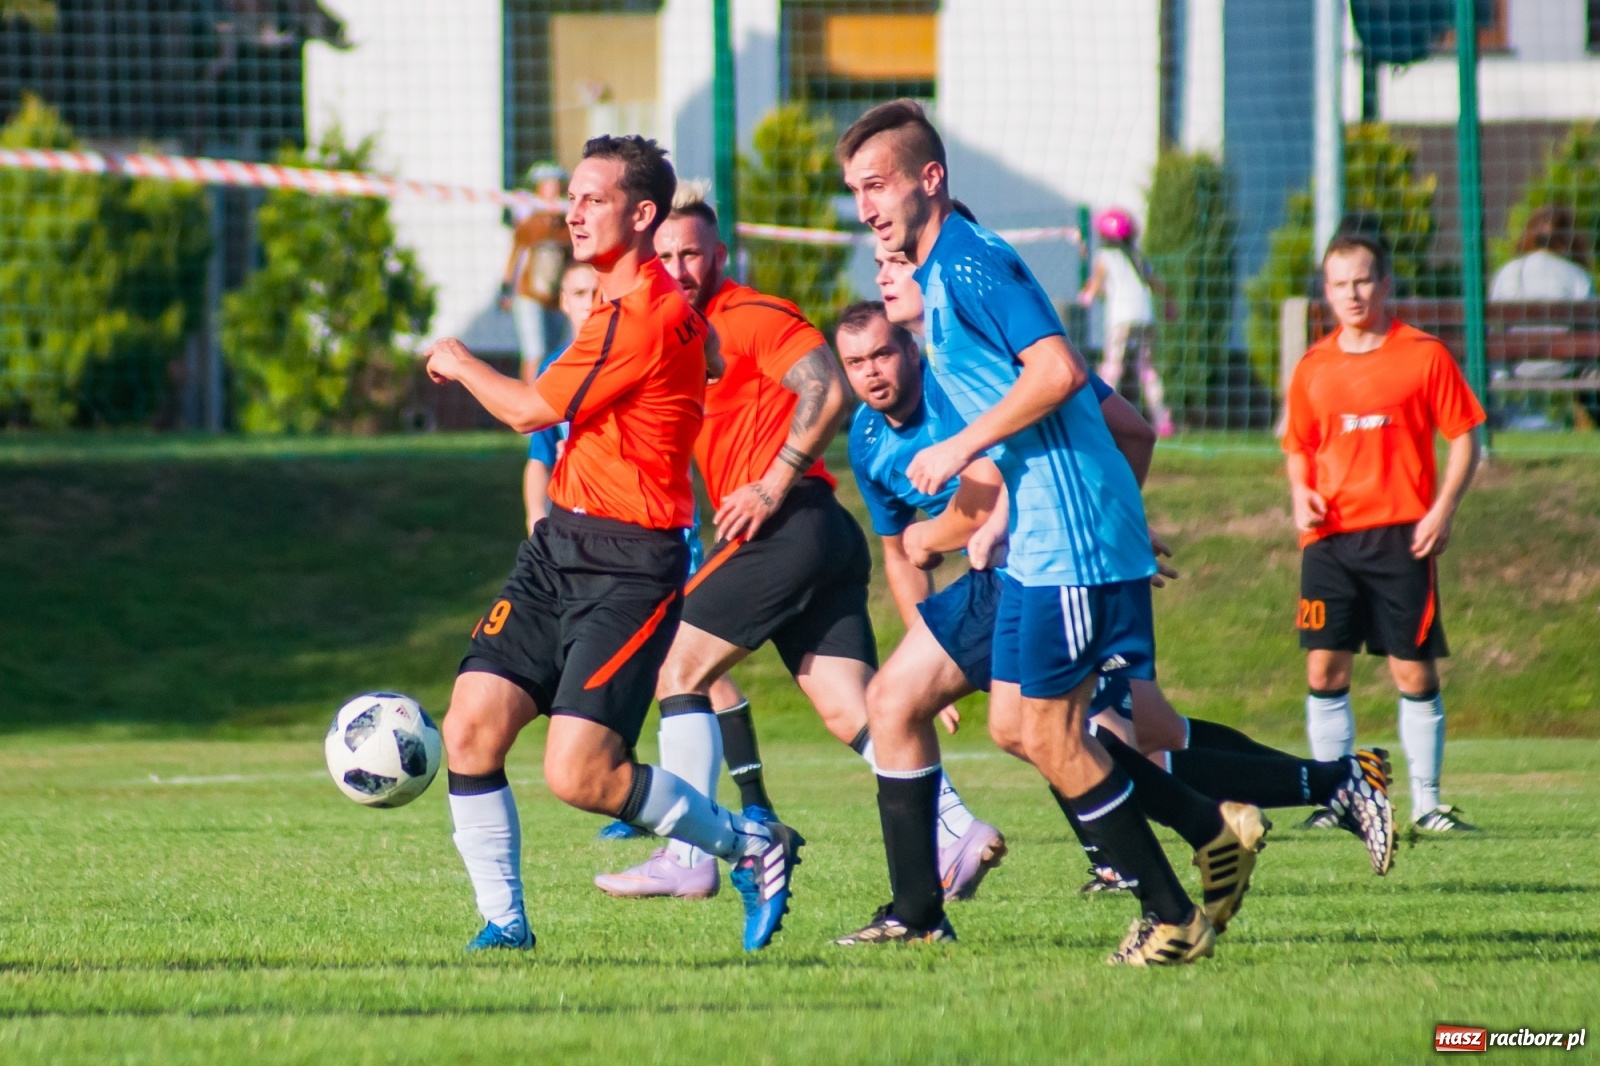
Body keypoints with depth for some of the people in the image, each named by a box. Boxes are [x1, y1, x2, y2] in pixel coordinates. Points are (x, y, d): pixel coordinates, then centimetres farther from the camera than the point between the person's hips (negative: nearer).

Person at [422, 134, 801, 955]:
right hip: (560, 547, 9)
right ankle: (503, 922, 7)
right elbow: (708, 355, 34)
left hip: (629, 563, -9)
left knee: (577, 775, -15)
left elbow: (531, 410, -14)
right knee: (471, 727, -3)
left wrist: (457, 363, 5)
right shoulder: (619, 302, 13)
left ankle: (751, 847, 4)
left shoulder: (646, 314, -17)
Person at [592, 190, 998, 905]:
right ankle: (956, 830, -12)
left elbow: (827, 391, -17)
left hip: (792, 526, -9)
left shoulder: (749, 316, -5)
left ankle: (687, 859, -5)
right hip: (822, 543, 9)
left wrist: (773, 487, -17)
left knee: (679, 672, -4)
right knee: (851, 711, -1)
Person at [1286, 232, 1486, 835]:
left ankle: (1427, 802, 7)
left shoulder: (1423, 355, 0)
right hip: (1330, 537, 3)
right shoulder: (1314, 368, 10)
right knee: (1324, 670, -3)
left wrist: (1443, 509, -10)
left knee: (1415, 672, -2)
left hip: (1401, 536, -3)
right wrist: (1301, 495, 1)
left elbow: (1463, 440, 2)